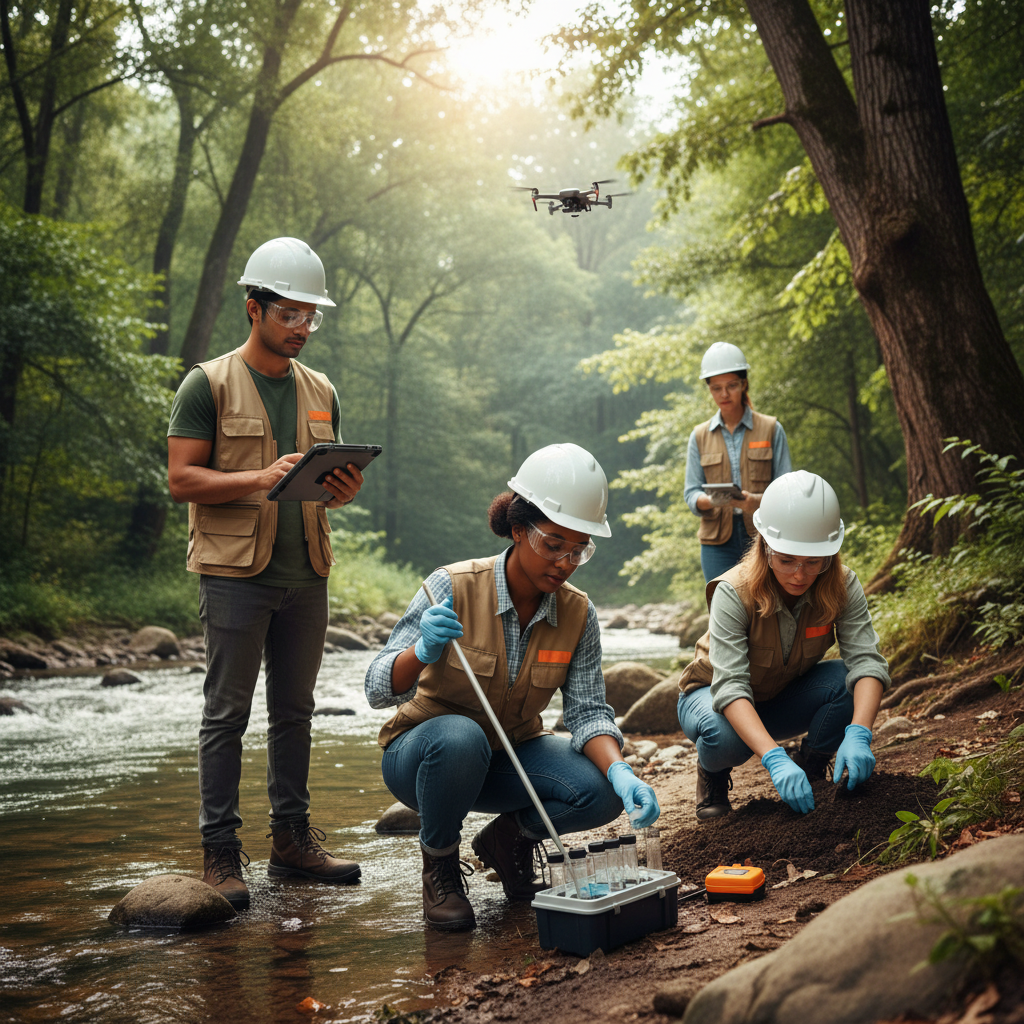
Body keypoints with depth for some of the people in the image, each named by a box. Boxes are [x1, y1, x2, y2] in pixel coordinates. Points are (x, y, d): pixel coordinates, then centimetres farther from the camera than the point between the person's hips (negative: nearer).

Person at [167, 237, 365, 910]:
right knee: (228, 713, -2)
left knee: (295, 710, 10)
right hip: (235, 571, -5)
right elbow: (181, 479, -8)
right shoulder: (209, 385, -1)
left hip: (306, 575, 5)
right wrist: (262, 478, -20)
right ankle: (221, 852, 4)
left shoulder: (321, 393, 15)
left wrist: (346, 489, -4)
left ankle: (292, 839, 19)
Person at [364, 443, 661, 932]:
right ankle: (440, 864, -8)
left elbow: (588, 711, -13)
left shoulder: (578, 614, -10)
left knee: (601, 793, -23)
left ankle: (508, 837, 9)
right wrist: (422, 653, -47)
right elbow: (379, 690, -25)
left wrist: (619, 771, -33)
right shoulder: (453, 587, -23)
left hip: (510, 754, 3)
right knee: (460, 738, -39)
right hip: (422, 752, -3)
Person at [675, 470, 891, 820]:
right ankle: (713, 775, 0)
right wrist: (775, 759, -55)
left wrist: (858, 734, -50)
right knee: (724, 735, -38)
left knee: (847, 681, -27)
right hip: (714, 698, -3)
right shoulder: (733, 594, -33)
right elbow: (731, 687, -41)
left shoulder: (842, 586, -22)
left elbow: (866, 660, -31)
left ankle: (811, 769, 0)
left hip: (784, 698, 3)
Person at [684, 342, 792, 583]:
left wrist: (756, 500, -20)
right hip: (718, 539, 1)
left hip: (762, 537, -1)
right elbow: (691, 492, 7)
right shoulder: (700, 436, 11)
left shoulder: (771, 429, 6)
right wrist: (710, 501, -17)